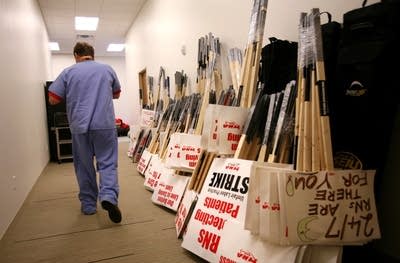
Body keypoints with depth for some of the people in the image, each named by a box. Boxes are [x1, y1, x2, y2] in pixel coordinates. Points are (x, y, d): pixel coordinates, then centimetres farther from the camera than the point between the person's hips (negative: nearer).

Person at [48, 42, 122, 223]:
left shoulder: (68, 72, 4)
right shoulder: (107, 69, 8)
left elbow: (53, 99, 3)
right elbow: (116, 94, 21)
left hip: (79, 126, 0)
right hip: (105, 124, 0)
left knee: (84, 166, 12)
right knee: (107, 162, 4)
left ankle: (88, 205, 20)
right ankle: (109, 196, -18)